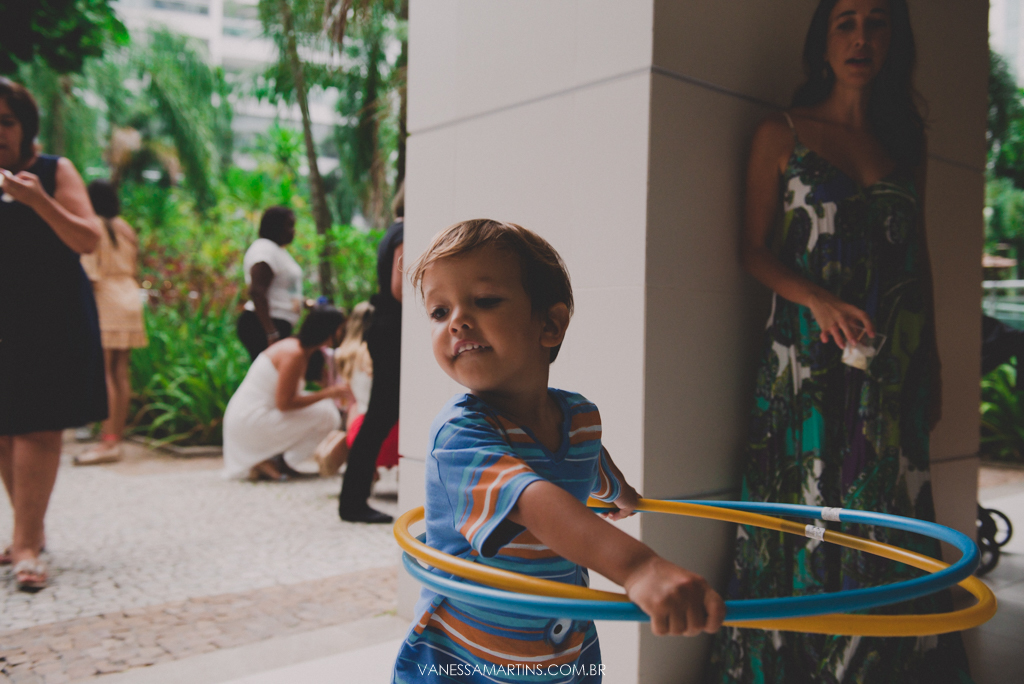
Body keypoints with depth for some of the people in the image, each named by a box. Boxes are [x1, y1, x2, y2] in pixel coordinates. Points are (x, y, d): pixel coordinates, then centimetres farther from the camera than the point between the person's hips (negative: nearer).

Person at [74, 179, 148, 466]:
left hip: (104, 300, -7)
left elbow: (90, 273, -13)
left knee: (103, 373, -10)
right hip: (129, 299, 7)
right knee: (121, 373, 7)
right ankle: (117, 437, 10)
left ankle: (108, 442, -15)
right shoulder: (125, 227, 15)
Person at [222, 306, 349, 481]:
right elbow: (284, 403, -22)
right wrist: (326, 393, -18)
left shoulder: (295, 345, 9)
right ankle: (280, 464, -3)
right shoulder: (294, 354, -20)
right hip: (250, 422, -10)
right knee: (327, 415, -15)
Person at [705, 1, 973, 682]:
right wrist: (819, 299, -18)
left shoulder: (905, 140, 13)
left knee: (889, 517, 5)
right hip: (809, 356, -3)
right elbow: (756, 249, -1)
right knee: (809, 516, -1)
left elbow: (918, 255, 16)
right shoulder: (782, 135, 3)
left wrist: (931, 360, 13)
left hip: (893, 363, 4)